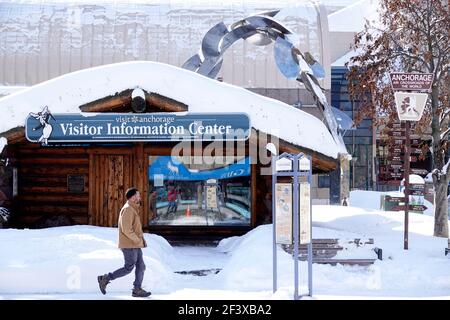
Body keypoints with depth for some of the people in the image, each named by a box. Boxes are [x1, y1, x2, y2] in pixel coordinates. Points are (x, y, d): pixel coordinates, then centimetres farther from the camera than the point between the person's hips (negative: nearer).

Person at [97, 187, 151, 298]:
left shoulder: (132, 209, 16)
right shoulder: (127, 209, -16)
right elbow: (126, 229, -24)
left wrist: (141, 239, 10)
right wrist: (138, 240, -17)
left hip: (135, 244, 10)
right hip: (129, 244, -10)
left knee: (141, 266, 7)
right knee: (129, 268, -4)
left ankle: (137, 290, 11)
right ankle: (105, 279, 4)